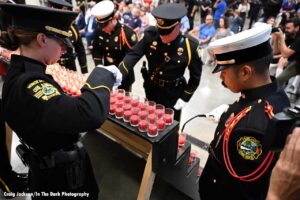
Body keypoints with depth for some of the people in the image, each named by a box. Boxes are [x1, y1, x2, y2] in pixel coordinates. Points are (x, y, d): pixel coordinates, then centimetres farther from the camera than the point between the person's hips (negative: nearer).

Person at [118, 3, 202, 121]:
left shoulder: (190, 46, -20)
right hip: (151, 89, 2)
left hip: (173, 94, -2)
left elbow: (195, 76, -9)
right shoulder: (150, 36, -17)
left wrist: (185, 98, -9)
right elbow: (133, 55, -21)